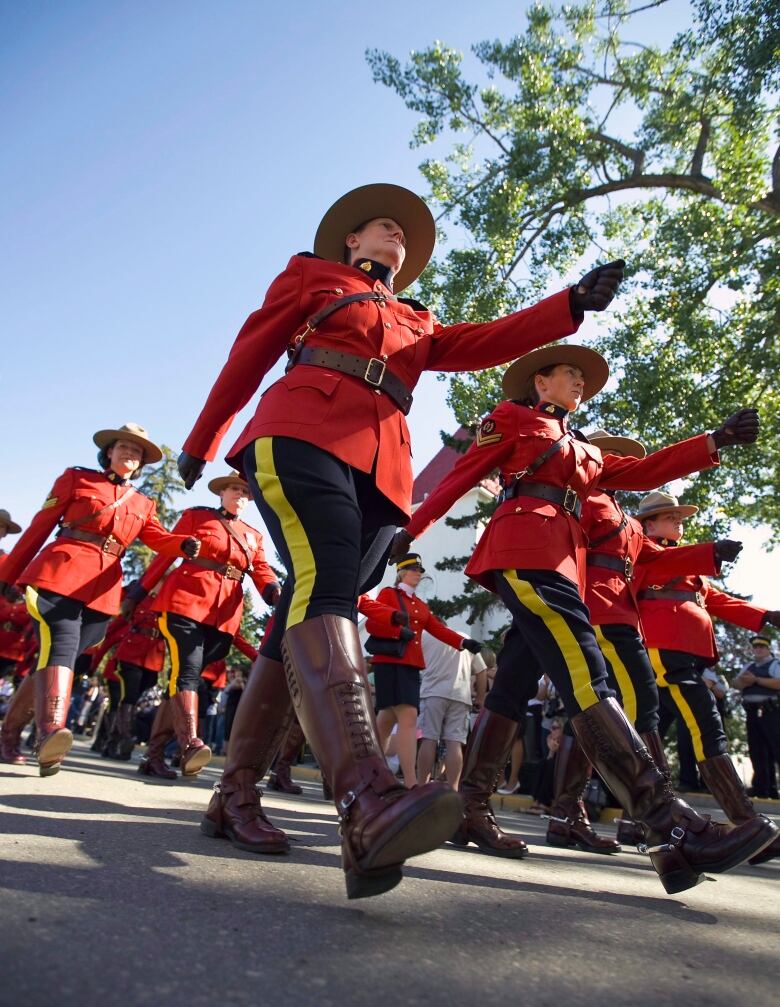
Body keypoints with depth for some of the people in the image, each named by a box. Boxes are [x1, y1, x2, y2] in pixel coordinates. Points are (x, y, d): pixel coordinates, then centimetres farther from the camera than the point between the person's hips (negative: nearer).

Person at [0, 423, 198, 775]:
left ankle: (46, 739, 11)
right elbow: (40, 526, 9)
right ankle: (49, 733, -39)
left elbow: (157, 537, 2)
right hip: (60, 573, -4)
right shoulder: (76, 478, 12)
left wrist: (184, 544, -21)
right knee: (61, 644, -24)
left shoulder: (143, 505, 21)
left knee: (65, 652, 6)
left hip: (103, 589, 4)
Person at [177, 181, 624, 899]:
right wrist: (200, 443, 23)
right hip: (303, 437, -5)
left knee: (307, 615, -3)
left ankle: (236, 797, 5)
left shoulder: (416, 323, 34)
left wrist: (572, 304, 3)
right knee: (324, 590, -28)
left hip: (381, 472, 5)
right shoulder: (311, 276, 24)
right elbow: (249, 356, 22)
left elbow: (484, 342, 16)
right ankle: (369, 801, -46)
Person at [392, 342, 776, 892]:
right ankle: (677, 829, -26)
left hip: (562, 559, 8)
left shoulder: (584, 451, 31)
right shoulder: (513, 417, 12)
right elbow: (461, 476, 7)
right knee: (587, 677, -19)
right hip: (525, 547, -8)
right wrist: (412, 528, 3)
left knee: (514, 684, 5)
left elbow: (642, 471, 21)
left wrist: (717, 440, 14)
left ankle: (471, 810, 12)